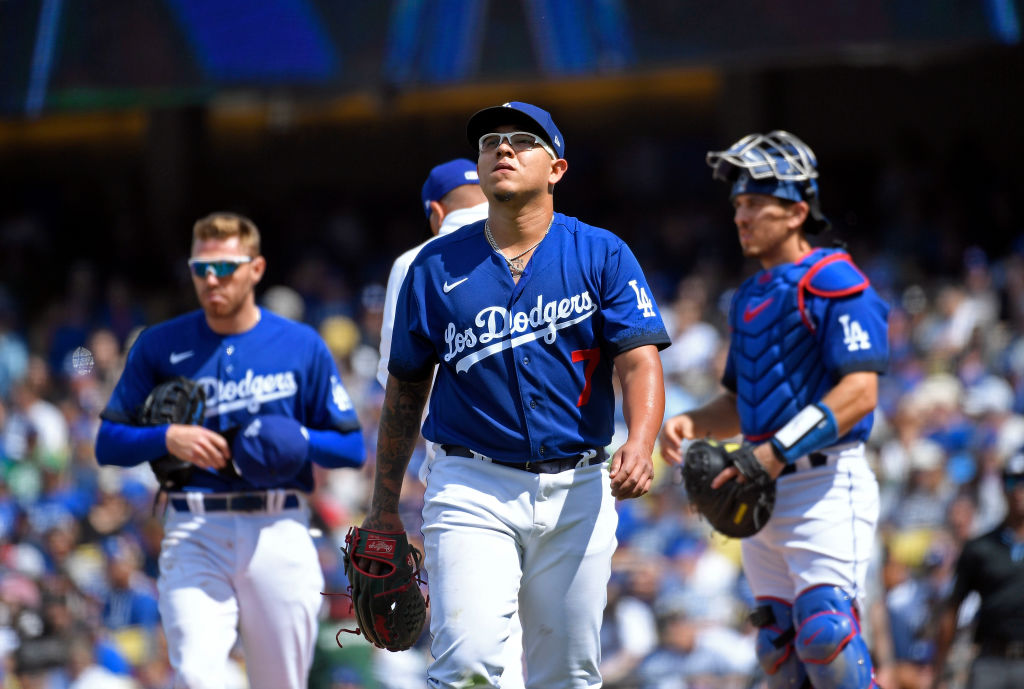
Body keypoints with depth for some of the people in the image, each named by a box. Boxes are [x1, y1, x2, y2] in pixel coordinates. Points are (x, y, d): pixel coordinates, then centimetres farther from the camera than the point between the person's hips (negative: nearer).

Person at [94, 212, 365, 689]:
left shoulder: (303, 346, 7)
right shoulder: (160, 346, 8)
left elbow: (352, 448, 10)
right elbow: (108, 443, 8)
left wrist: (300, 440, -11)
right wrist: (168, 439, -10)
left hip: (279, 536, 1)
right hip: (195, 535, -1)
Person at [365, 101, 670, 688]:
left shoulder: (602, 256, 2)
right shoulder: (437, 267, 5)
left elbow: (640, 360, -8)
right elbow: (406, 386, 12)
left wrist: (640, 445, -28)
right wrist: (385, 506, 11)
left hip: (577, 490, 1)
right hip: (473, 487, -1)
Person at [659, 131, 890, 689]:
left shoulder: (834, 282, -9)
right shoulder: (750, 297, 19)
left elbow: (859, 392, -18)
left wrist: (777, 451, -25)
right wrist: (691, 423, 4)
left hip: (826, 486, -9)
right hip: (764, 496, 9)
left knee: (824, 634, -21)